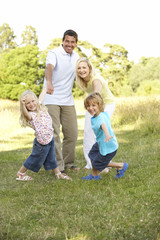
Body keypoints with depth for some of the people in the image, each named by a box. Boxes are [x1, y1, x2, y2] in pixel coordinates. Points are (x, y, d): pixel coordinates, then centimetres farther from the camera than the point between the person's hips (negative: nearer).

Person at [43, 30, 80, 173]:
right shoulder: (54, 54, -10)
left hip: (68, 100, 6)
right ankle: (58, 167, -2)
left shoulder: (76, 56, 12)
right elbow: (49, 68, -32)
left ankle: (67, 163, 23)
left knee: (72, 133, 8)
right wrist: (49, 82, -52)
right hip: (51, 100, -6)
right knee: (53, 134, -8)